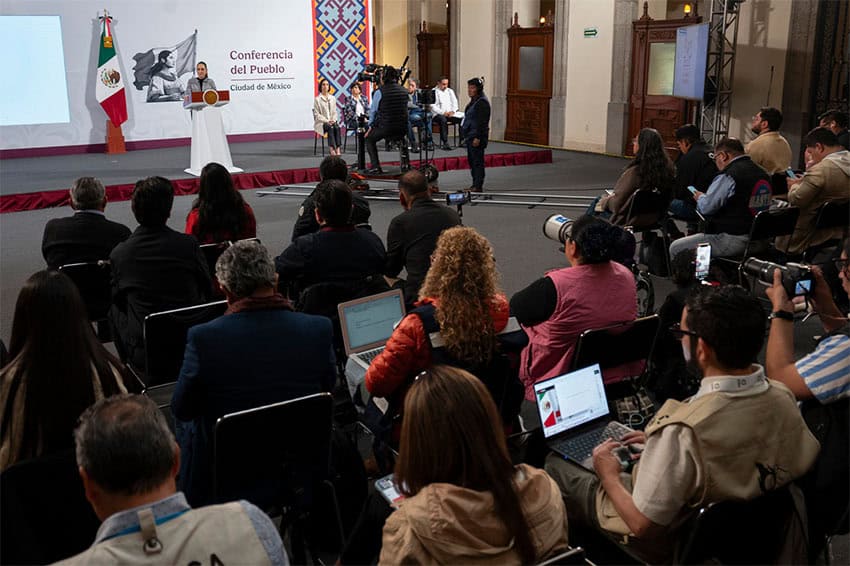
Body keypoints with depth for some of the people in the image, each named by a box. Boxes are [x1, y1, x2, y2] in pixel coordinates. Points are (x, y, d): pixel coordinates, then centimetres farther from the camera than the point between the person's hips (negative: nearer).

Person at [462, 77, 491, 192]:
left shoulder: (482, 102, -15)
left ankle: (478, 186, -3)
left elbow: (482, 122, -20)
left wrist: (478, 137, -23)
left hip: (477, 137, -10)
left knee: (477, 161, -7)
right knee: (472, 161, 14)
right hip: (470, 135, 10)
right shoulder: (473, 100, 16)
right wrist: (465, 135, 21)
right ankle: (475, 185, 22)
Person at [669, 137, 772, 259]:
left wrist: (700, 197, 4)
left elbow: (706, 207, -19)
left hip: (732, 240, -10)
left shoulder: (729, 176, -18)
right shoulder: (762, 173, 10)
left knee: (675, 248, 0)